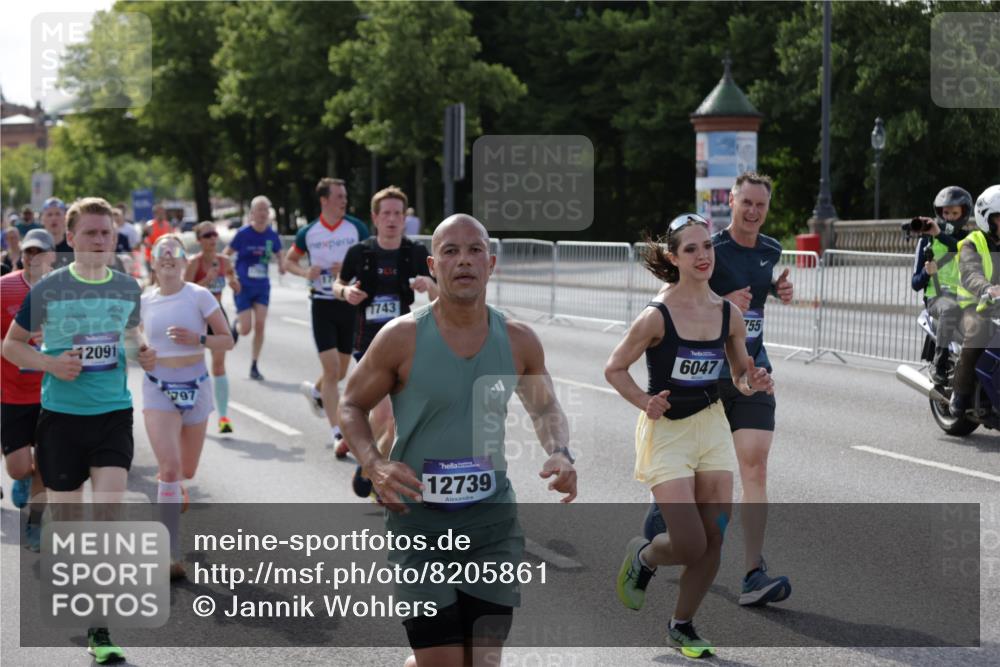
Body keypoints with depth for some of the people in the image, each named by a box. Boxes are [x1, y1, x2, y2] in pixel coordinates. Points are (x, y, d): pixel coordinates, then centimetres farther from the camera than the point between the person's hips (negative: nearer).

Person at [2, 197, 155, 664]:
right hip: (60, 415, -1)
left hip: (113, 414, 1)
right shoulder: (47, 289, -6)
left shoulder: (127, 288, 3)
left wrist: (142, 353, 0)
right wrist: (50, 363, -14)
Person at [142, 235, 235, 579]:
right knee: (170, 469, -16)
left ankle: (172, 495, 54)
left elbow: (227, 341, -6)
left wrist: (197, 338, -21)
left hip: (195, 386, 1)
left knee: (187, 472, 14)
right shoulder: (144, 301, 0)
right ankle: (173, 556, -13)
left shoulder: (199, 296, -6)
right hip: (158, 389, 0)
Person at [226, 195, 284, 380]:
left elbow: (278, 254, 16)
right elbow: (226, 255, -5)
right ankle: (236, 323, 33)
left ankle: (254, 366, 5)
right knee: (245, 329, -5)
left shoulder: (272, 235, -2)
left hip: (262, 287, 3)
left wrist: (281, 265, -6)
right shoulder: (243, 234, -12)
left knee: (260, 325, -6)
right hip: (243, 287, -3)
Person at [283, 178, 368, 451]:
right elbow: (289, 260, 13)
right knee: (332, 369, -11)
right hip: (322, 304, -2)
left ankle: (315, 390, 47)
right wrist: (305, 272, -8)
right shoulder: (308, 233, -1)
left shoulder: (356, 228, -1)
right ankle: (338, 435, -9)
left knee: (340, 371, 12)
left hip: (351, 304, 2)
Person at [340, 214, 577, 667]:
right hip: (419, 521, -3)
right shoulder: (402, 337, -9)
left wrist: (559, 453, -4)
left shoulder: (518, 341, 0)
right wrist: (374, 465, -16)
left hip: (493, 525, 3)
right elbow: (352, 406, 3)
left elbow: (545, 409, 17)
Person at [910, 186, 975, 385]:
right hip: (938, 296, -2)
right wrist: (927, 272, -13)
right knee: (951, 308, -39)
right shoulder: (927, 239, 13)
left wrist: (940, 234, -22)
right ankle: (939, 362, -35)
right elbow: (915, 283, 10)